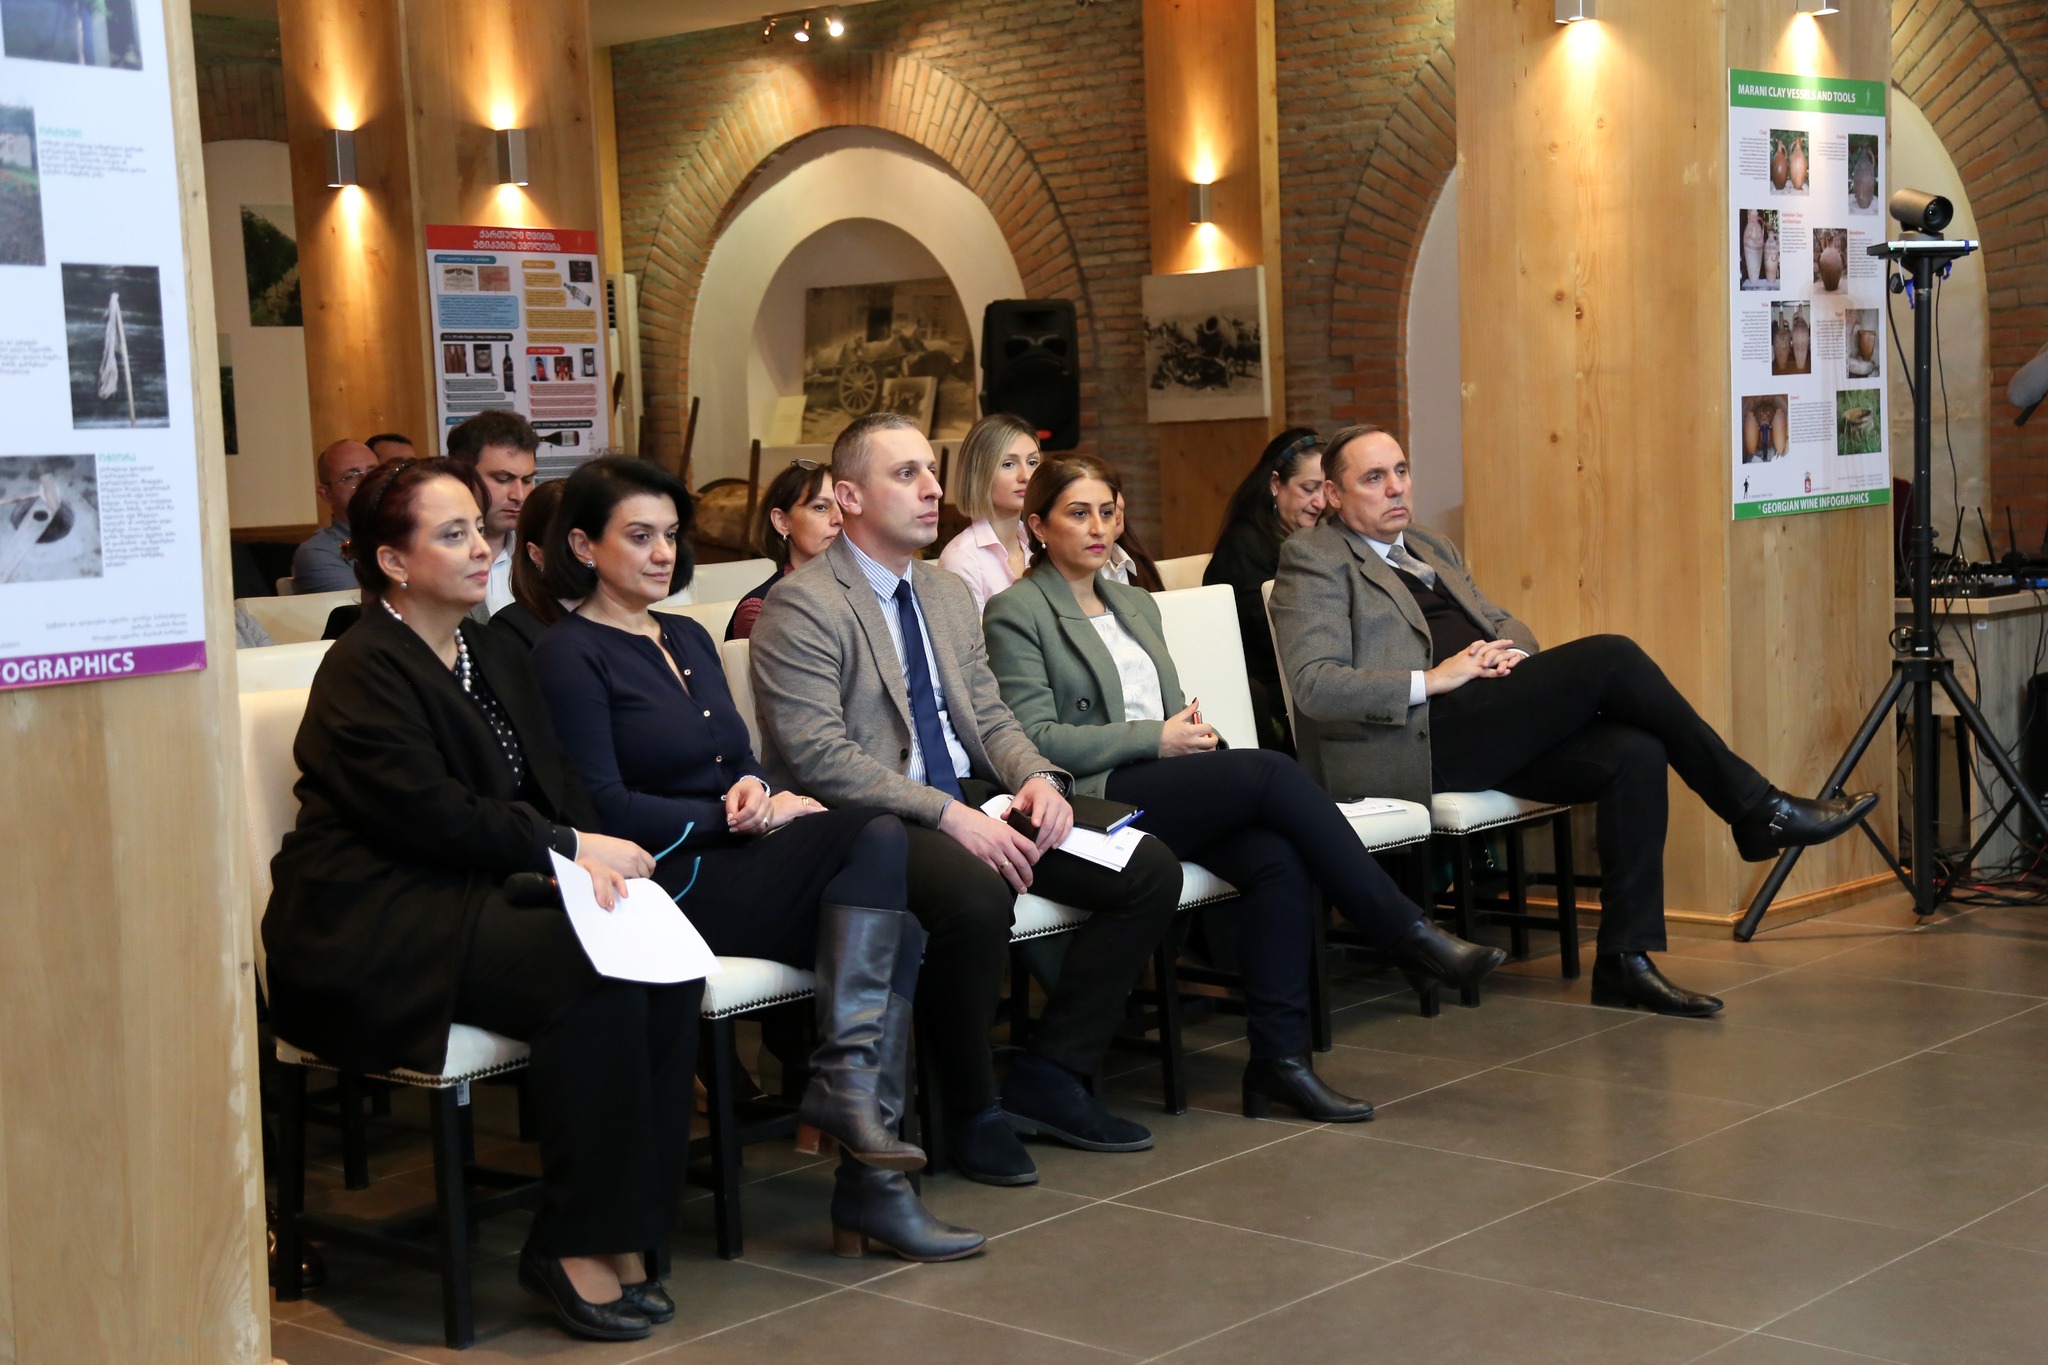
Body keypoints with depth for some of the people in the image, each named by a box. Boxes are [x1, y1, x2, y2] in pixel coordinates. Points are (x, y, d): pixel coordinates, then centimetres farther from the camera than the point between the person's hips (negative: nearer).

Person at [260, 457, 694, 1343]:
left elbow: (556, 787, 14)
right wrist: (570, 847, -14)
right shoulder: (364, 670, -7)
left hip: (479, 899, 8)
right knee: (590, 981, -30)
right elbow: (430, 813, -18)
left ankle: (626, 1225, -12)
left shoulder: (496, 658, 19)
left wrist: (588, 856, -8)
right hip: (375, 928, -8)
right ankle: (572, 1246, -19)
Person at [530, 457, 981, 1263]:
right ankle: (845, 1083, -26)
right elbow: (606, 810, -11)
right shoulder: (570, 654, -3)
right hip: (666, 885, -7)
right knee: (875, 836, -26)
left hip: (734, 863, 7)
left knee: (896, 921, -22)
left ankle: (872, 1180, -25)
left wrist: (755, 790, -4)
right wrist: (737, 817, -11)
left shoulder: (689, 639, 22)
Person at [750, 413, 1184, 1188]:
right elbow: (818, 757, -18)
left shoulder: (948, 594, 18)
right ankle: (969, 1110, -15)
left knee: (1150, 869, -7)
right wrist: (945, 813, -24)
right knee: (977, 895, -39)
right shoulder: (801, 608, -9)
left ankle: (1050, 1077, 1)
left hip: (970, 805, 8)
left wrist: (1037, 777, -5)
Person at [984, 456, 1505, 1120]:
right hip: (1098, 798, -7)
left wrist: (1193, 731, 2)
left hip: (1173, 789, 7)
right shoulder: (1016, 612, 3)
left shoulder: (1136, 605, 26)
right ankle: (1410, 934, -19)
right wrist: (1155, 738, -11)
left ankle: (1279, 1058, -26)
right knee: (1273, 771, -27)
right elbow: (1034, 737, -8)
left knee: (1279, 859, -26)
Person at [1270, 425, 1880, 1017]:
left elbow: (1501, 620, 26)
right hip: (1410, 744, -8)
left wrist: (1511, 649, 0)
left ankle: (1625, 960, -17)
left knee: (1636, 753, -18)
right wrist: (1432, 680, -17)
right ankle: (1759, 811, -9)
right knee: (1610, 656, -19)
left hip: (1474, 735, 8)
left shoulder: (1429, 547, 26)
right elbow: (1314, 686, -11)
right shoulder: (1314, 557, 1)